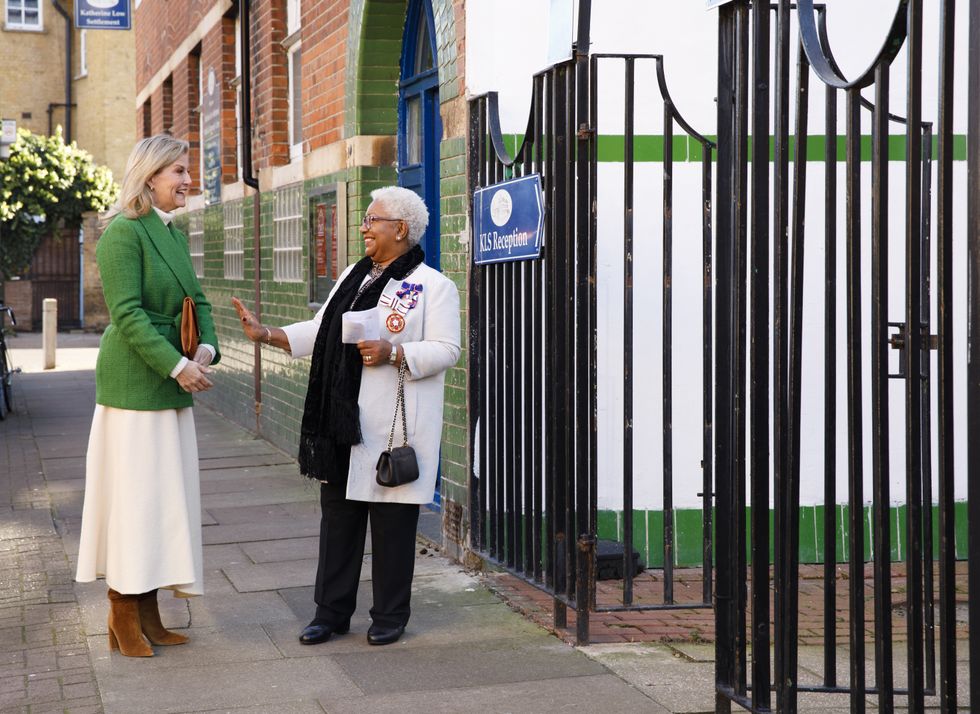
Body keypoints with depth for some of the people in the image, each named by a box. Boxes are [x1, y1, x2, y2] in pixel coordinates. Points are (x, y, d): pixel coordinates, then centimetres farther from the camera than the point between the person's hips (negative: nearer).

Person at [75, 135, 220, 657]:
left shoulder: (174, 234, 14)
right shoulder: (124, 232, -12)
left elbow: (197, 300, 14)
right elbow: (127, 313, -19)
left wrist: (206, 349, -5)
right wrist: (177, 366, -22)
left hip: (172, 387, 9)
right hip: (134, 384, -9)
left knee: (163, 496, 10)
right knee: (132, 493, -4)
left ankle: (147, 613, 18)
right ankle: (122, 620, 5)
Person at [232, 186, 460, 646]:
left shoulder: (433, 286, -5)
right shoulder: (354, 277, 17)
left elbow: (445, 349, -12)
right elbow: (319, 332, 15)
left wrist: (392, 353, -23)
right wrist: (266, 334, 3)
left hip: (393, 428, -7)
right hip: (343, 422, 7)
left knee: (391, 524, 1)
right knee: (338, 519, 10)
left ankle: (390, 617, 13)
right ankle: (331, 612, 19)